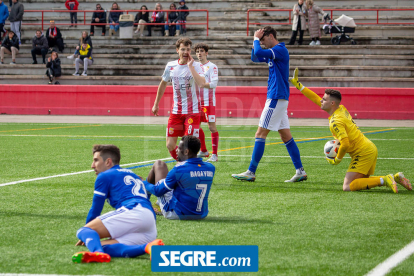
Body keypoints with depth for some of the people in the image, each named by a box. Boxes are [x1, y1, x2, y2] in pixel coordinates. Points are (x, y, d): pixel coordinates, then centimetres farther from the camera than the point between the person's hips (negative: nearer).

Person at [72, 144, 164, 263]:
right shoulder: (134, 176, 36)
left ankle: (97, 253, -46)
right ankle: (147, 247, -25)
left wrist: (86, 235, 33)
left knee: (83, 231, -7)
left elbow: (95, 210, 18)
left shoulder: (105, 176, 15)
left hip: (132, 213, -7)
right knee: (103, 246, -1)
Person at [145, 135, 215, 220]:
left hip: (176, 214, -5)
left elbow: (158, 192, -9)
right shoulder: (210, 168, -4)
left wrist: (145, 184, 13)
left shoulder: (179, 170, -21)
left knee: (159, 165, 10)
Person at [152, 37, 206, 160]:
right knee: (170, 145, 2)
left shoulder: (196, 66, -8)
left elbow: (202, 83, -28)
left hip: (192, 111, -4)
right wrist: (156, 104, 26)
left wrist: (190, 66, -24)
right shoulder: (170, 66, 5)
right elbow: (163, 84, 22)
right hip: (176, 111, 4)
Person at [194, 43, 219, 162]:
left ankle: (214, 155, -7)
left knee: (212, 127, -8)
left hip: (208, 102, -7)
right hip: (197, 101, 7)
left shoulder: (212, 67, -6)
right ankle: (203, 151, 25)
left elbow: (213, 84, -16)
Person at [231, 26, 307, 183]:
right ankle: (300, 171, 9)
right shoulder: (273, 52, 17)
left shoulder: (280, 50, -13)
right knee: (285, 135, 9)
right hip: (278, 98, 10)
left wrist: (256, 38, -10)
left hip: (276, 98, -10)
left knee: (261, 133, -8)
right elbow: (255, 58, 28)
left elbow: (258, 53, -28)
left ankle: (251, 172, -8)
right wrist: (256, 41, 12)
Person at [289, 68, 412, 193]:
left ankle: (384, 180, -19)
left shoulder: (335, 122, -18)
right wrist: (297, 84, 20)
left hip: (363, 153, -9)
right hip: (370, 149, 9)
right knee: (361, 182, 21)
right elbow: (316, 99, 19)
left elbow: (345, 144, -27)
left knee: (348, 187, -14)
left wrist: (337, 160, -9)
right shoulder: (341, 109, 9)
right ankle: (396, 177, 11)